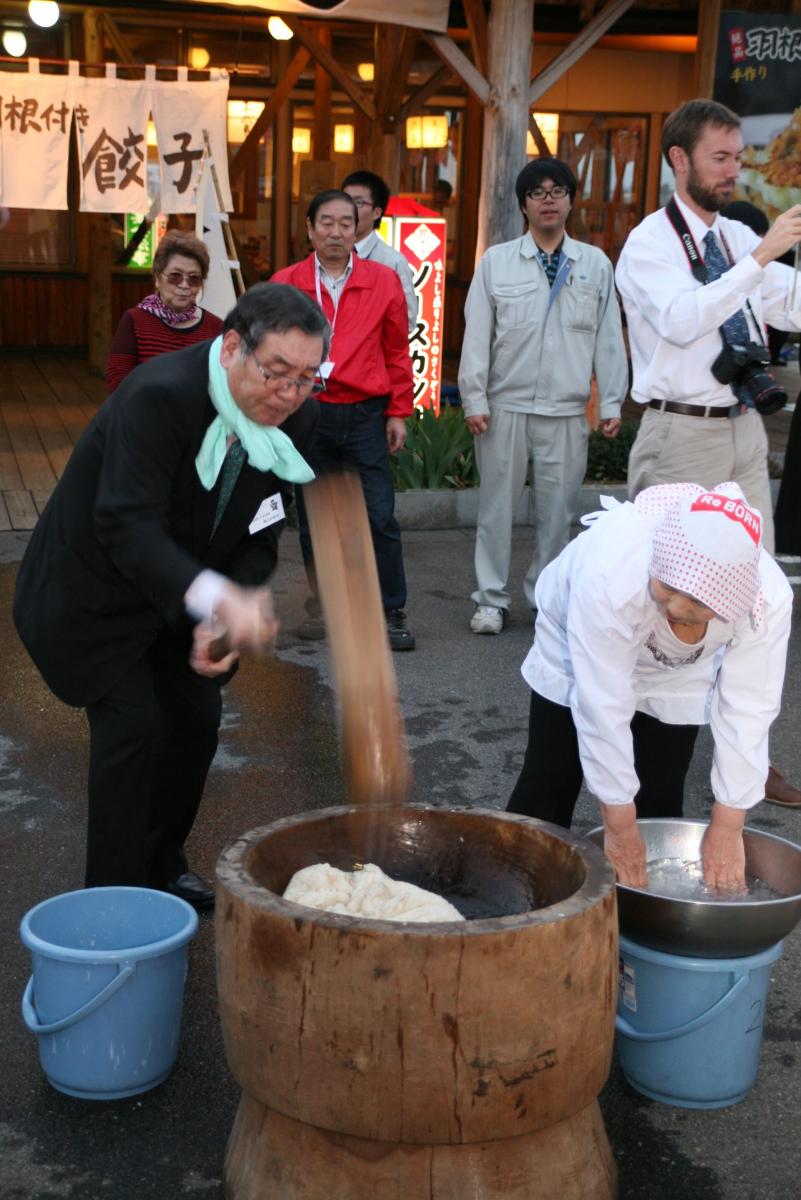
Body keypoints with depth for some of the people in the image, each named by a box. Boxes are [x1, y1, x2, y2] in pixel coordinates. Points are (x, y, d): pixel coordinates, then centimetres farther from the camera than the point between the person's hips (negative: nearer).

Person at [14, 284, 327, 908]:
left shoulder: (296, 417, -11)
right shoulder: (158, 395, -32)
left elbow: (258, 536, -5)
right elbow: (128, 528, -40)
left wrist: (224, 622, -20)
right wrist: (219, 599, -54)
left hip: (179, 591, 7)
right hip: (95, 587, -7)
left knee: (197, 714, 9)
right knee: (131, 723, -11)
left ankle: (162, 868, 30)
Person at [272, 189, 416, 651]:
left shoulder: (384, 280, 3)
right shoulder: (285, 283, 3)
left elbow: (398, 351, 7)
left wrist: (398, 412, 5)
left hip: (365, 414, -1)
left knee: (380, 515, -4)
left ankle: (393, 610, 7)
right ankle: (322, 605, 24)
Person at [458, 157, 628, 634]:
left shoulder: (596, 264, 8)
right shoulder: (497, 261, 5)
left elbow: (610, 337, 8)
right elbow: (477, 335, 2)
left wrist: (613, 402, 3)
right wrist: (474, 399, -3)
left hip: (568, 411, 1)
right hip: (506, 407, -1)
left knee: (558, 509, 6)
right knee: (498, 505, 4)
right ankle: (492, 599, 15)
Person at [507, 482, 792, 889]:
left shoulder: (769, 600, -37)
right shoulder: (609, 580, -46)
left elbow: (747, 710, -28)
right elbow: (603, 707, -39)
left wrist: (727, 829, -21)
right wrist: (620, 827, -30)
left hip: (677, 676, 2)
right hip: (581, 652, -2)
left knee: (661, 797, 0)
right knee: (550, 783, 2)